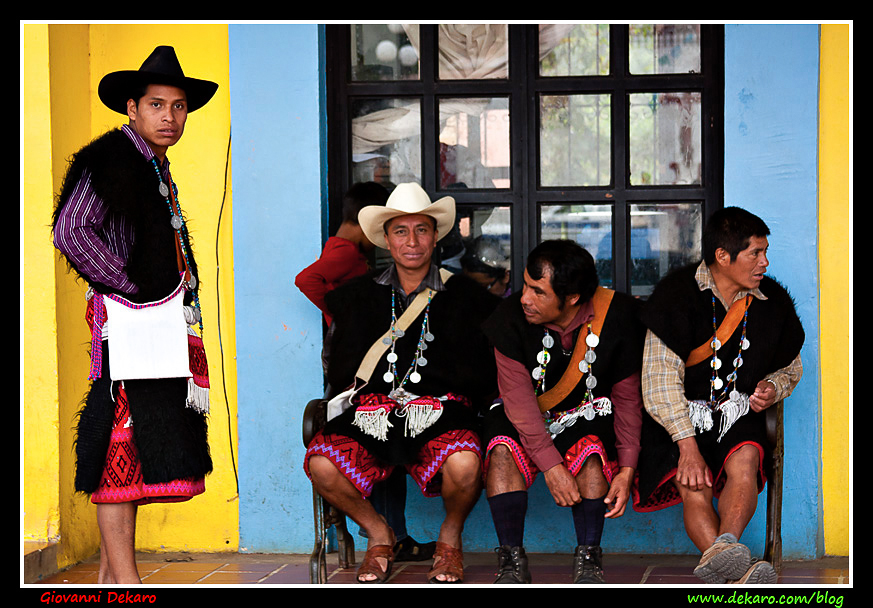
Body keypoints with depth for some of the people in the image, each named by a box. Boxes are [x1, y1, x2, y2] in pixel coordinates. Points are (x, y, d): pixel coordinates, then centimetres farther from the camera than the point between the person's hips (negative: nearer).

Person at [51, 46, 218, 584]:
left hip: (162, 327, 9)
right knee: (125, 455, -10)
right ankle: (123, 580, -9)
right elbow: (71, 231, -21)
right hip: (128, 324, -9)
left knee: (125, 457, 11)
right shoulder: (111, 158, -9)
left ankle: (113, 572, 16)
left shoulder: (156, 168, 20)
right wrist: (132, 288, -16)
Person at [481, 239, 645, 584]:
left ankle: (587, 557, -20)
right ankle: (512, 559, -23)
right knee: (502, 448, -31)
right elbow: (518, 398, -21)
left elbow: (628, 397, -7)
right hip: (524, 418, 0)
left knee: (591, 448, -33)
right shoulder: (511, 317, -18)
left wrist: (628, 468, -18)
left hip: (585, 416, 0)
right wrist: (550, 465, -31)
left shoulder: (616, 316, -16)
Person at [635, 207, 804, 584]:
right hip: (679, 417, -3)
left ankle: (723, 546, -52)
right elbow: (660, 381, -13)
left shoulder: (773, 302, 5)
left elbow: (791, 366, 23)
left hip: (738, 414, 3)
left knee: (744, 461, -31)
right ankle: (738, 571, -49)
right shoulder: (677, 295, -9)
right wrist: (687, 446, -24)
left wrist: (773, 387, -3)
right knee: (694, 487, -29)